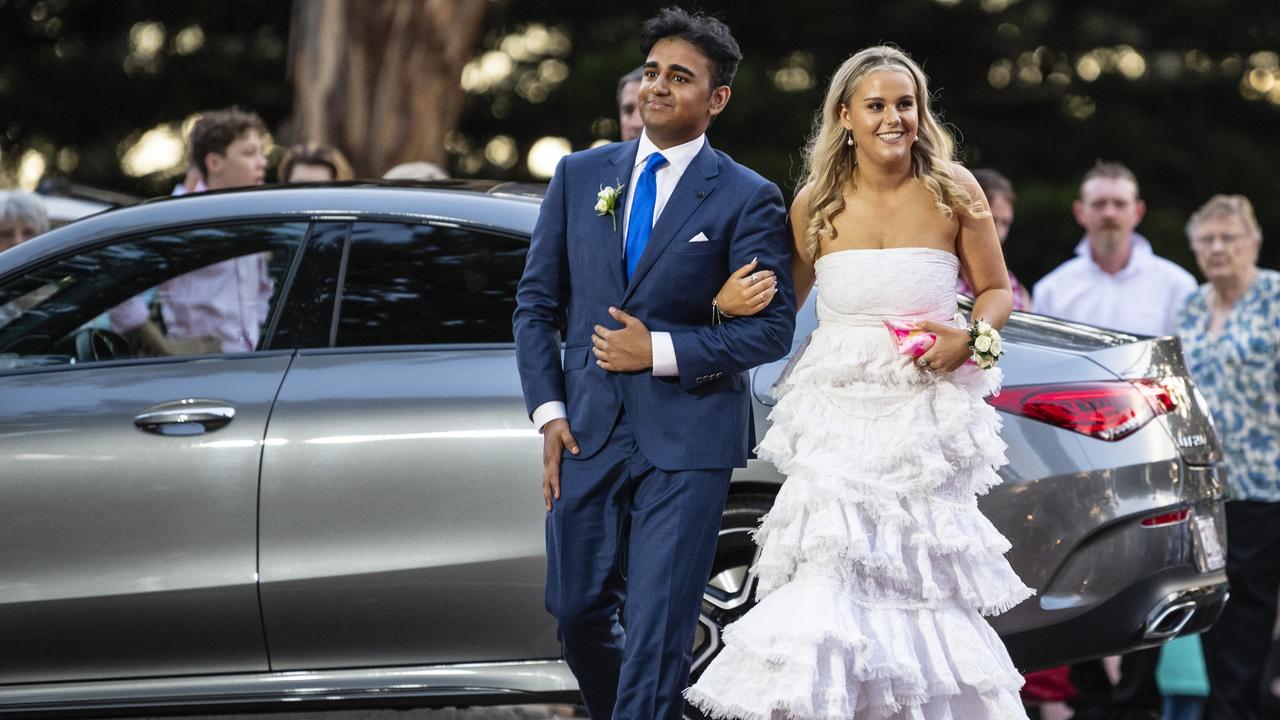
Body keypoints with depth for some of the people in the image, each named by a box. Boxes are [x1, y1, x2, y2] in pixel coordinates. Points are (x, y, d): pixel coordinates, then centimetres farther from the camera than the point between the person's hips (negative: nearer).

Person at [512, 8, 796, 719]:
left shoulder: (749, 199, -3)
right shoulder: (580, 175, 8)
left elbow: (772, 328, -6)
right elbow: (537, 301, 11)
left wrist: (660, 352, -14)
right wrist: (549, 412, 2)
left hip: (687, 441, -4)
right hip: (589, 431, 4)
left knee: (658, 628, -5)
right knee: (578, 611, 11)